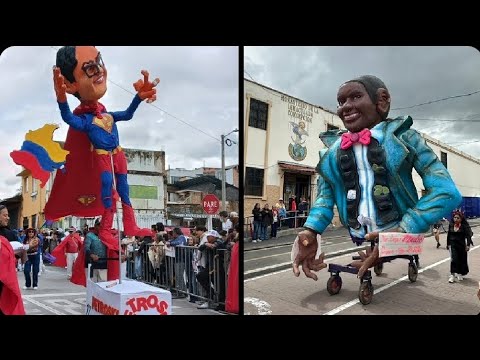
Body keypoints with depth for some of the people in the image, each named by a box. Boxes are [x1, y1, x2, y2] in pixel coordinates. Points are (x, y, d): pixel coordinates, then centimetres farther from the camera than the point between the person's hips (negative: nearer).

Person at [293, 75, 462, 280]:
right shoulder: (333, 150, 5)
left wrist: (401, 232, -23)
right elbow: (325, 195, 2)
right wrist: (310, 231, -18)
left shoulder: (402, 137, -4)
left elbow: (447, 192, -12)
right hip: (356, 243, 2)